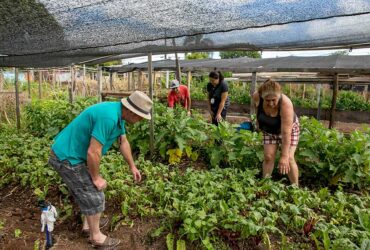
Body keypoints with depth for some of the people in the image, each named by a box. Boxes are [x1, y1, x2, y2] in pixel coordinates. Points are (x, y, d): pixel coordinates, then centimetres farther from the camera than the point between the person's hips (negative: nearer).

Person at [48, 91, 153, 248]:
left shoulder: (118, 113, 1)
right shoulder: (109, 117, -32)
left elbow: (123, 142, 13)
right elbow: (93, 152, -29)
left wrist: (132, 167, 21)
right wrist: (96, 178, -13)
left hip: (72, 152, 10)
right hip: (67, 157, -10)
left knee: (90, 189, 23)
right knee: (94, 196, 2)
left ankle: (89, 223, 41)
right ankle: (96, 236, 21)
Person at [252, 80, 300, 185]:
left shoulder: (286, 104, -40)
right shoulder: (257, 97, -29)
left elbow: (286, 133, -40)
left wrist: (284, 156, -40)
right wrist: (258, 121, 7)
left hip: (289, 128, -3)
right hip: (269, 129, 3)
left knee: (288, 158, -12)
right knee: (268, 156, -4)